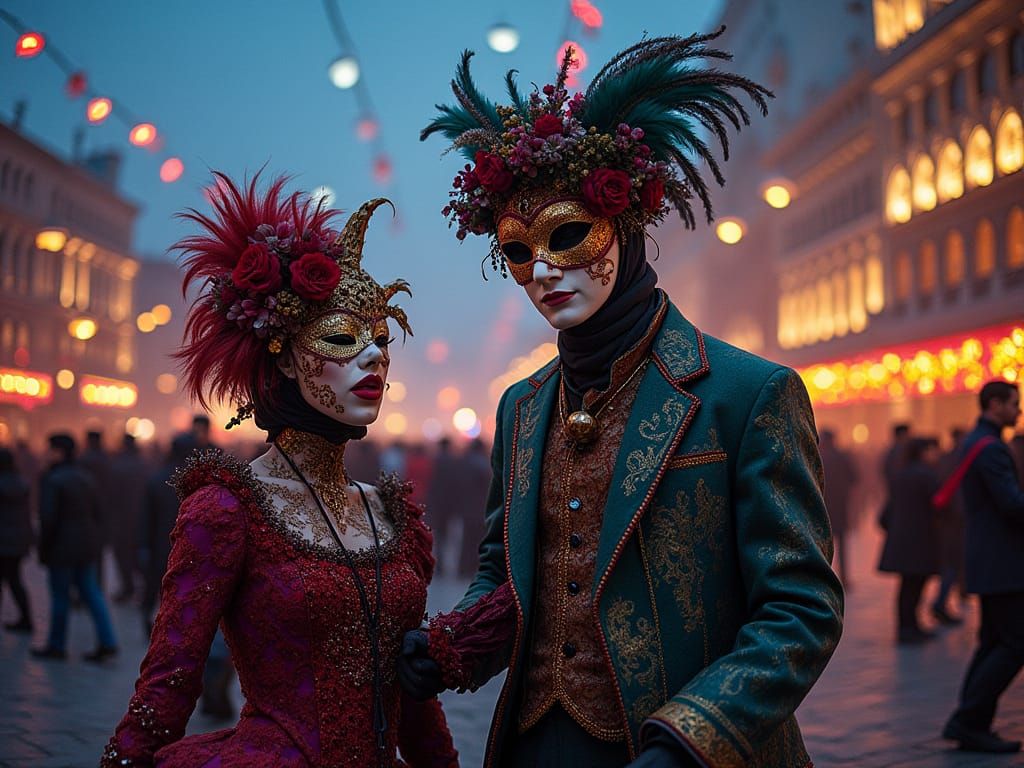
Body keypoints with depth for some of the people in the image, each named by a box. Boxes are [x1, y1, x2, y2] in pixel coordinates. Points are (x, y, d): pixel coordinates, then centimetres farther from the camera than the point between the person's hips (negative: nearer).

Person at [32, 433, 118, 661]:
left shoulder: (52, 480, -14)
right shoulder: (86, 478, 9)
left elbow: (48, 519, -17)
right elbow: (97, 515, 11)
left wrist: (43, 550, -8)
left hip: (62, 548, -7)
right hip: (87, 547, 7)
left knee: (60, 596, 4)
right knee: (91, 593, 9)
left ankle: (57, 646, 15)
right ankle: (107, 642, 2)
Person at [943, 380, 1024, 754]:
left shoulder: (975, 442, 16)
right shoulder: (990, 447, -16)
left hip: (990, 559, 10)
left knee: (994, 644, 12)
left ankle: (970, 727, 12)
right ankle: (968, 721, -5)